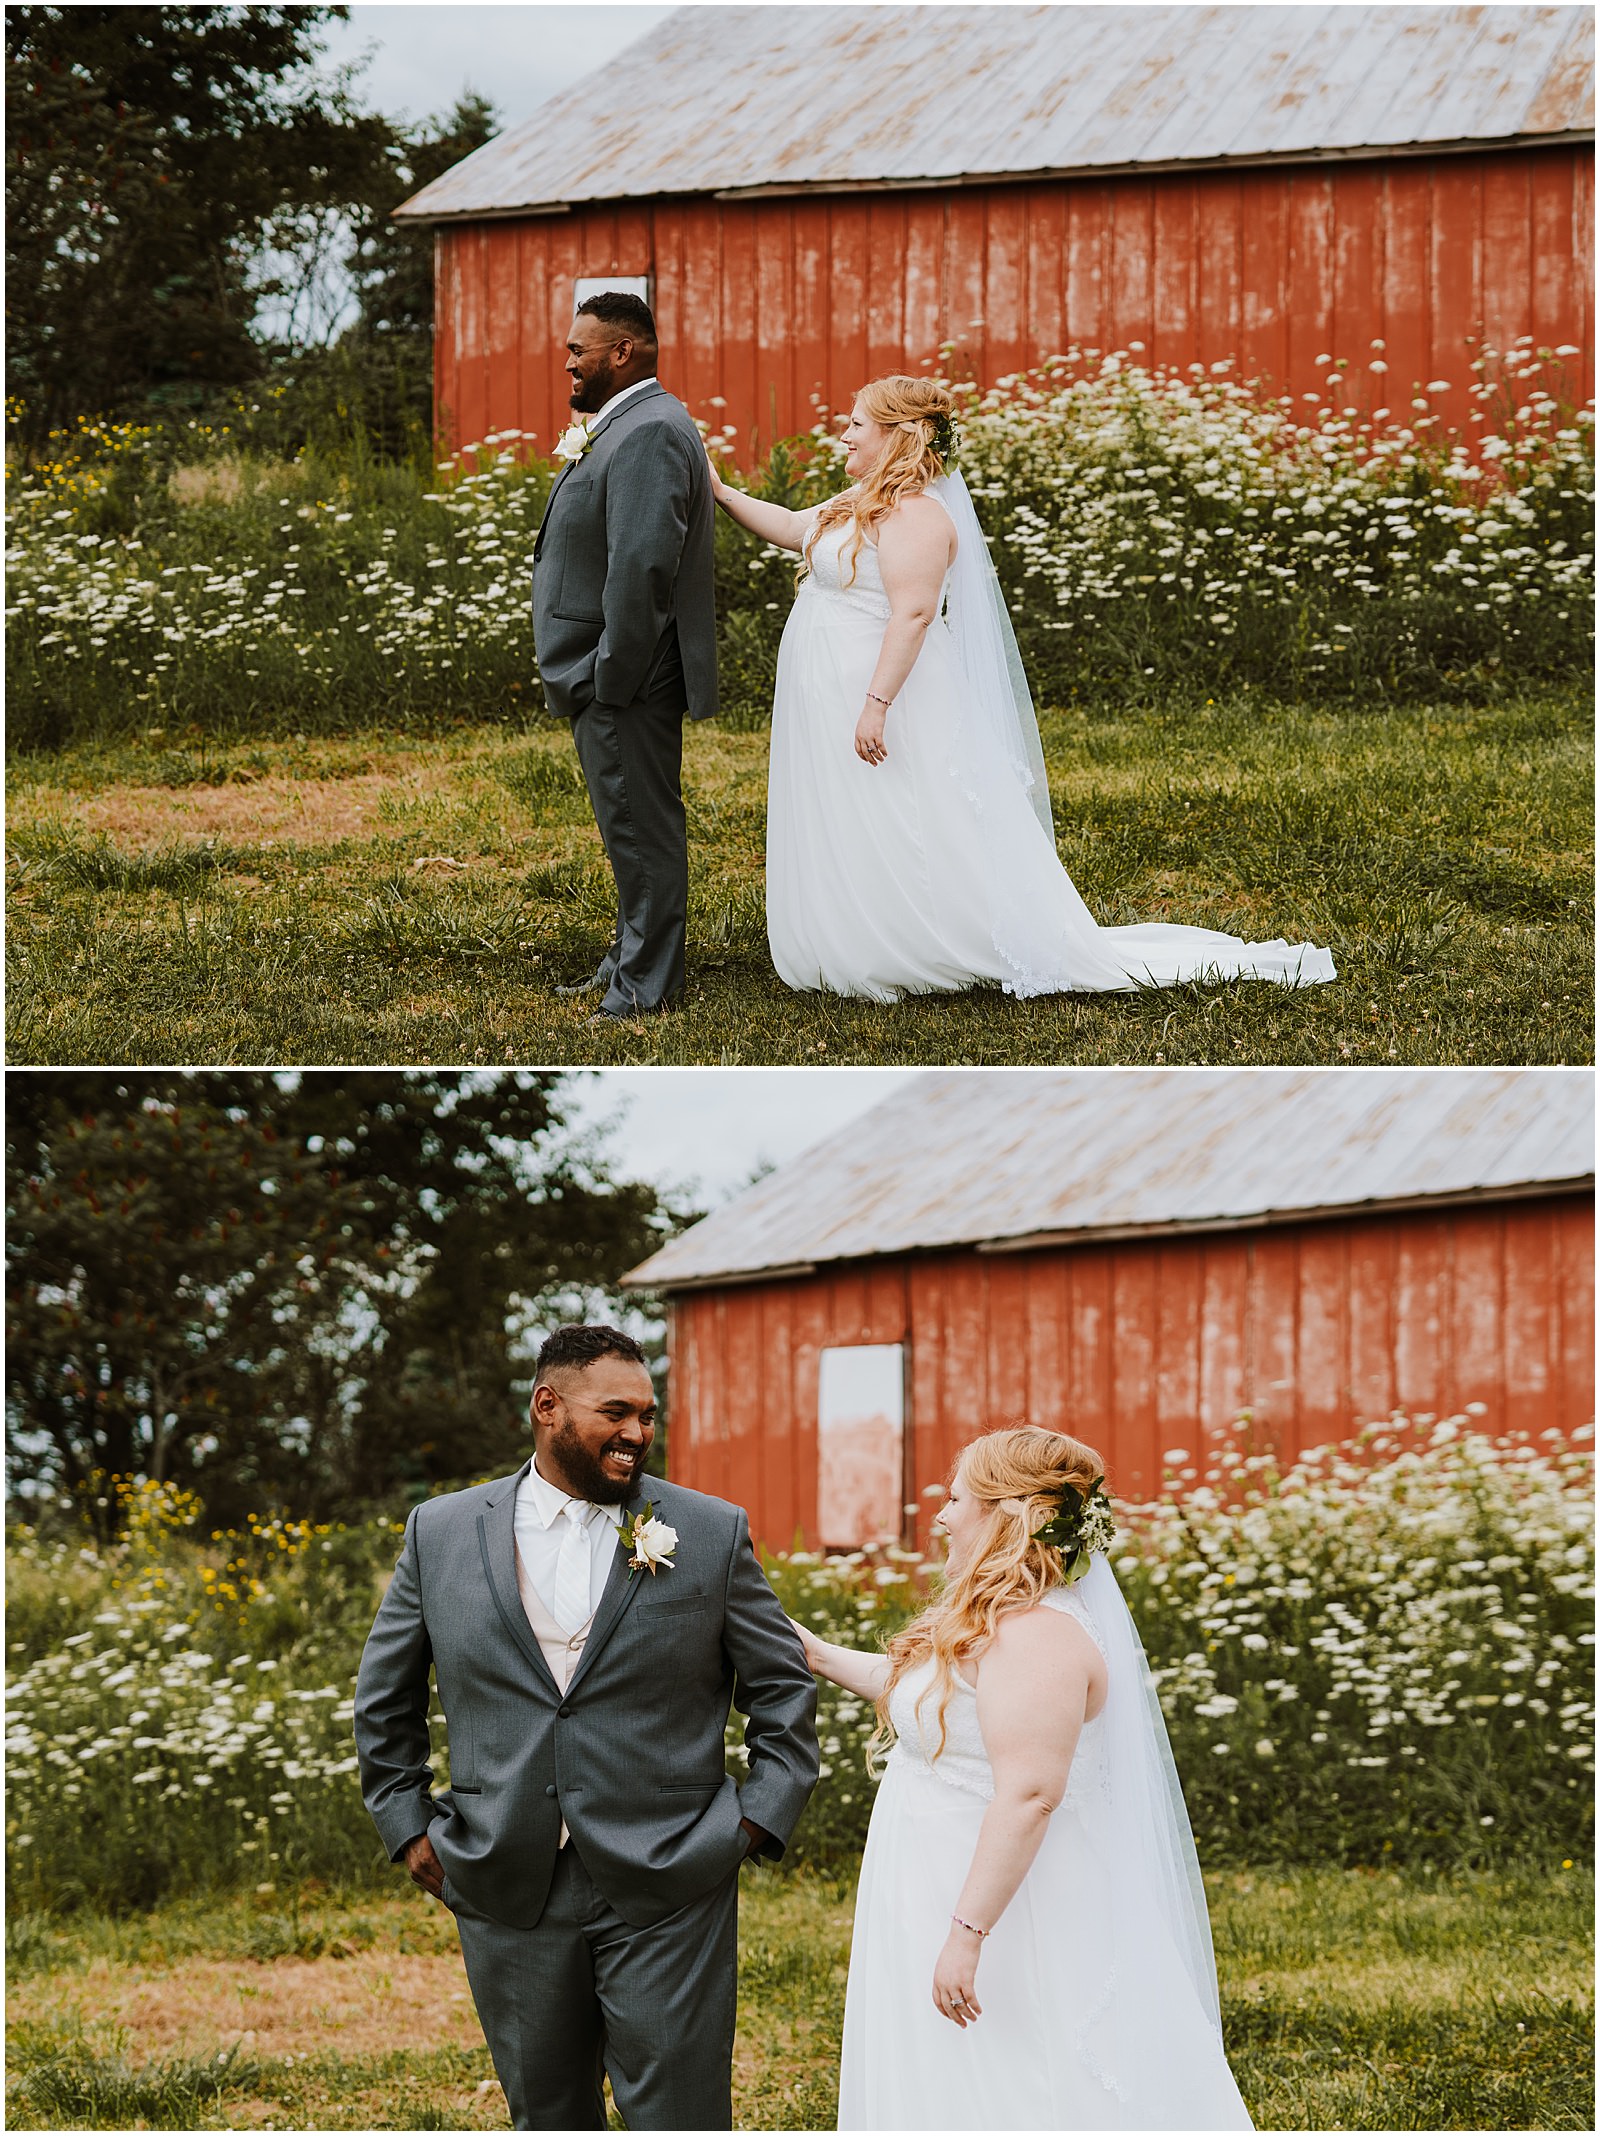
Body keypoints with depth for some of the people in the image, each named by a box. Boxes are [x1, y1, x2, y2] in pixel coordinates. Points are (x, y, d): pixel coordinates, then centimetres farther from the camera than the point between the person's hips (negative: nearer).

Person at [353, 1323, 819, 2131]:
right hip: (511, 1899, 2)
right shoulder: (441, 1533, 5)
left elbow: (785, 1690, 9)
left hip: (667, 1892, -2)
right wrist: (407, 1826, 10)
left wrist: (759, 1822, 0)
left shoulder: (710, 1534, 2)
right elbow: (384, 1696, 16)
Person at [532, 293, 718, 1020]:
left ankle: (644, 986, 3)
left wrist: (613, 679, -23)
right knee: (635, 828, 18)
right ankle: (629, 963, 28)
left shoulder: (648, 433, -19)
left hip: (626, 684, -11)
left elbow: (641, 565, -26)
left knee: (640, 829, -3)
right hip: (611, 675, 11)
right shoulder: (629, 424, 16)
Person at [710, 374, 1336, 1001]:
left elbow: (913, 614, -26)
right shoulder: (867, 502, 13)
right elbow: (794, 529, 27)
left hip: (888, 696, -10)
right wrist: (723, 495, 18)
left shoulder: (914, 514, -19)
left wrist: (876, 705, -31)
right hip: (834, 706, 10)